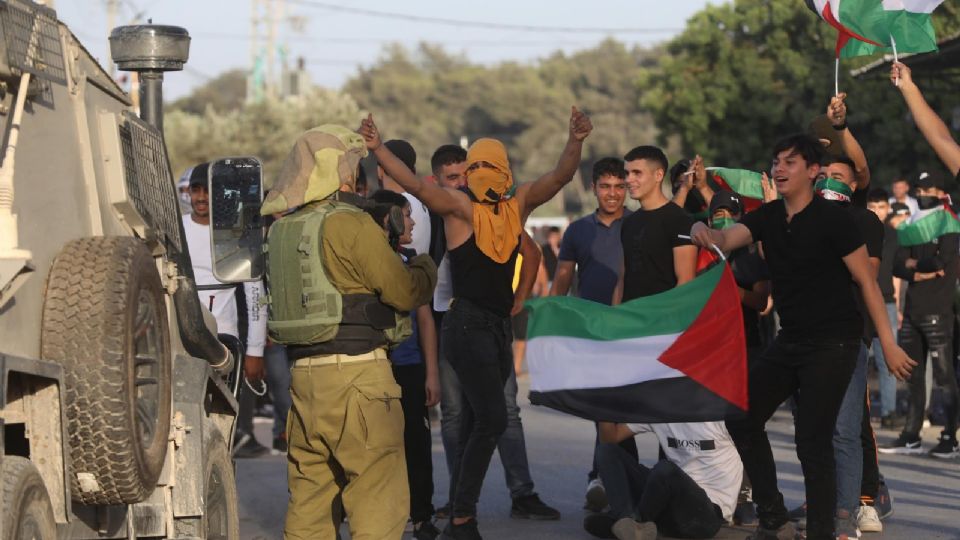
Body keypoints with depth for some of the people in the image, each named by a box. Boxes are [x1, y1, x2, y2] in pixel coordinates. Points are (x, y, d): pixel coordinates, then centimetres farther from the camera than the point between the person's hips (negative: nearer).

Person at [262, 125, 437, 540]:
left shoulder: (282, 228, 12)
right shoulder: (349, 223, -11)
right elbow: (405, 291, -10)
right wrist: (425, 269, 11)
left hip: (304, 374, 8)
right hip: (356, 372, -8)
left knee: (310, 498, 12)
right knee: (378, 499, -4)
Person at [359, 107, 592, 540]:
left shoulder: (518, 205, 10)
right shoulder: (459, 206, -5)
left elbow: (559, 177, 1)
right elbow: (414, 184, -18)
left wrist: (575, 143, -18)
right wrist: (377, 149, -32)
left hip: (500, 326, 7)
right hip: (467, 323, -7)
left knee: (477, 426, 12)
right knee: (492, 419, -18)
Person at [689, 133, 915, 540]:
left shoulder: (833, 220, -12)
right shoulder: (768, 217, 6)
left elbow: (867, 282, -11)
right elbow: (725, 240, -6)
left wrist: (888, 343, -13)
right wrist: (702, 231, -30)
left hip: (832, 343, -8)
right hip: (790, 340, 8)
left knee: (812, 440, -11)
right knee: (742, 418, 8)